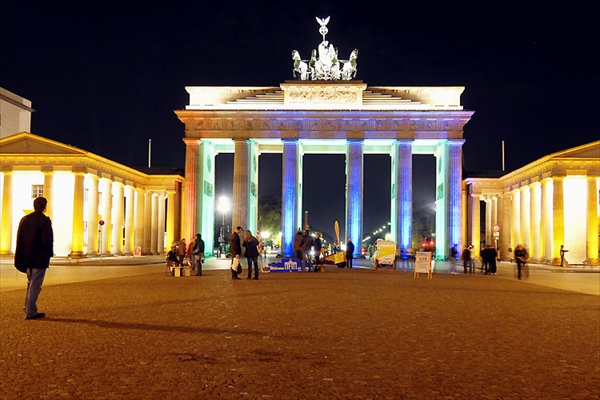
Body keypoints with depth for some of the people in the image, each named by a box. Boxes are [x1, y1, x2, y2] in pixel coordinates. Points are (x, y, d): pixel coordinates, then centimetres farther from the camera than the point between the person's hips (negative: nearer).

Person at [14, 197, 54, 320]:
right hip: (40, 258, -7)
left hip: (27, 258, 7)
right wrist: (49, 253, -3)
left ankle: (28, 308, 26)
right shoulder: (45, 220, -12)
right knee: (35, 285, -3)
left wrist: (23, 257, 15)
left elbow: (19, 239, 11)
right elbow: (48, 240, -17)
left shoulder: (24, 219, 9)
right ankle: (30, 312, -1)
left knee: (30, 283, 20)